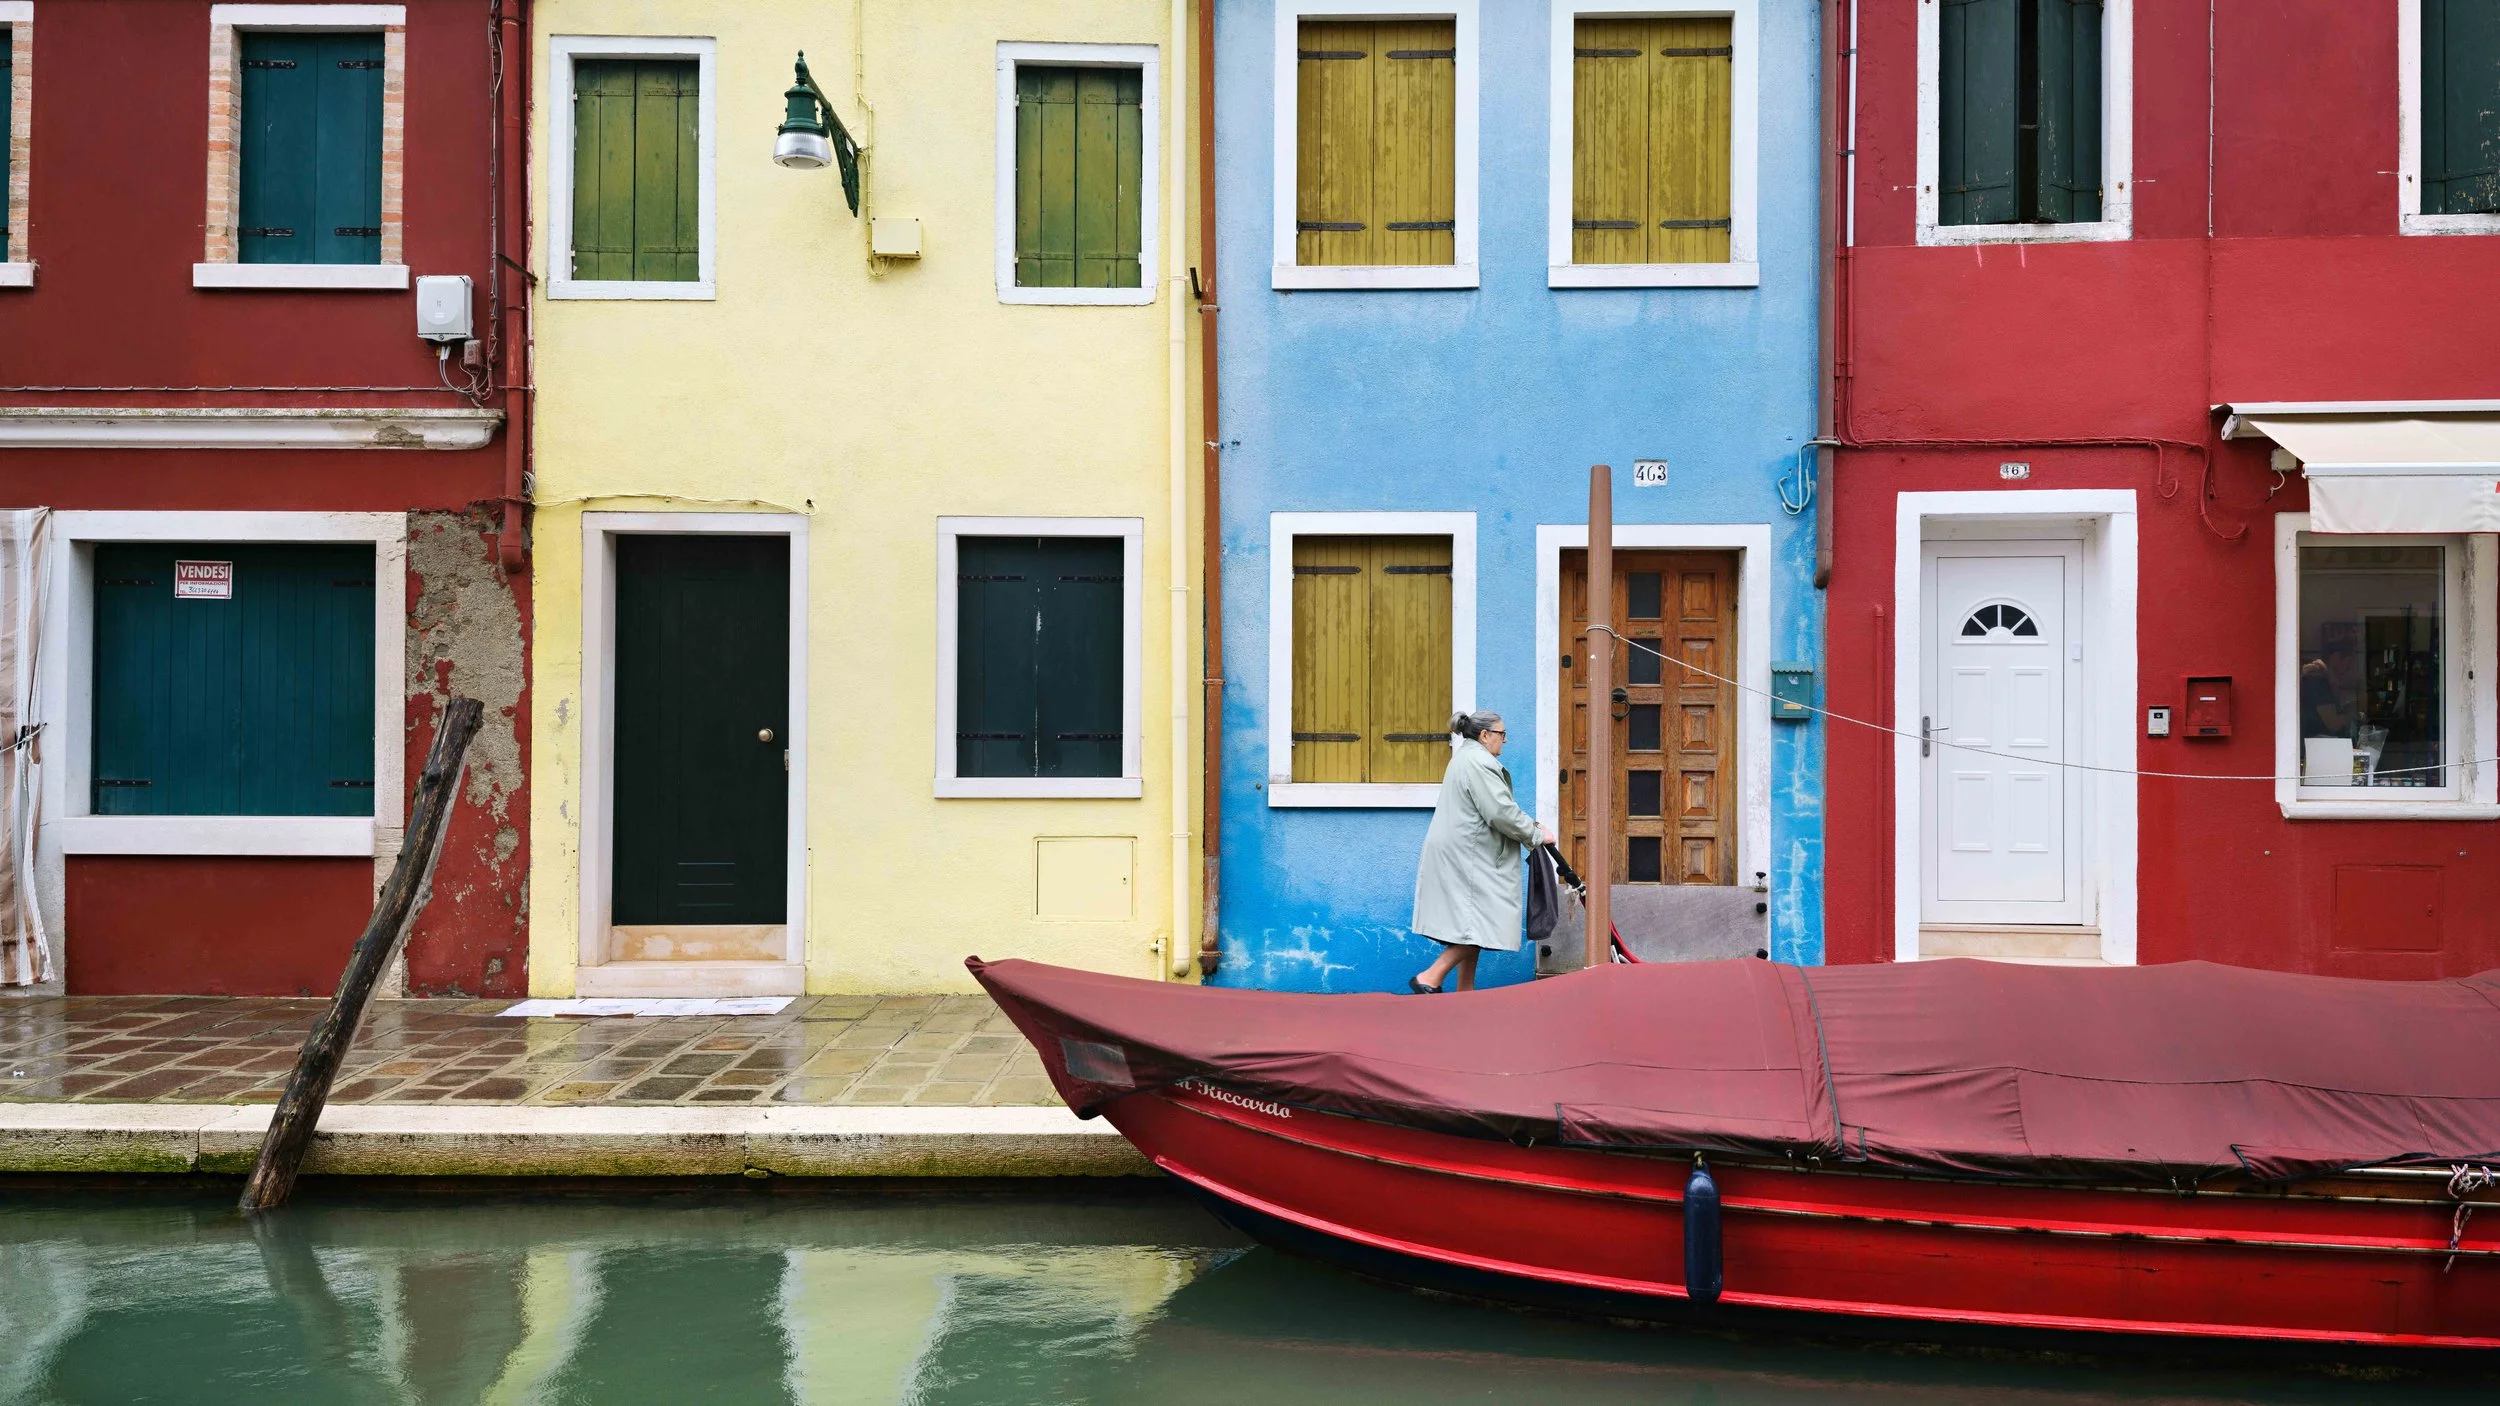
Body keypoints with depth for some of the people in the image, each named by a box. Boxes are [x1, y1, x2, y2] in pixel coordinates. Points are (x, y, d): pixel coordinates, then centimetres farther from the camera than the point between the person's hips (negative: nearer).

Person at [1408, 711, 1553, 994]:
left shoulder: (1466, 758, 22)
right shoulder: (1479, 762, -14)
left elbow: (1497, 809, 26)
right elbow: (1501, 812, -19)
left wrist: (1531, 824, 15)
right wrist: (1537, 835, -8)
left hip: (1458, 856, 11)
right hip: (1466, 857, -11)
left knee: (1472, 925, 11)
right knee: (1480, 924, -12)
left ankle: (1466, 990, 11)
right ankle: (1430, 978, -15)